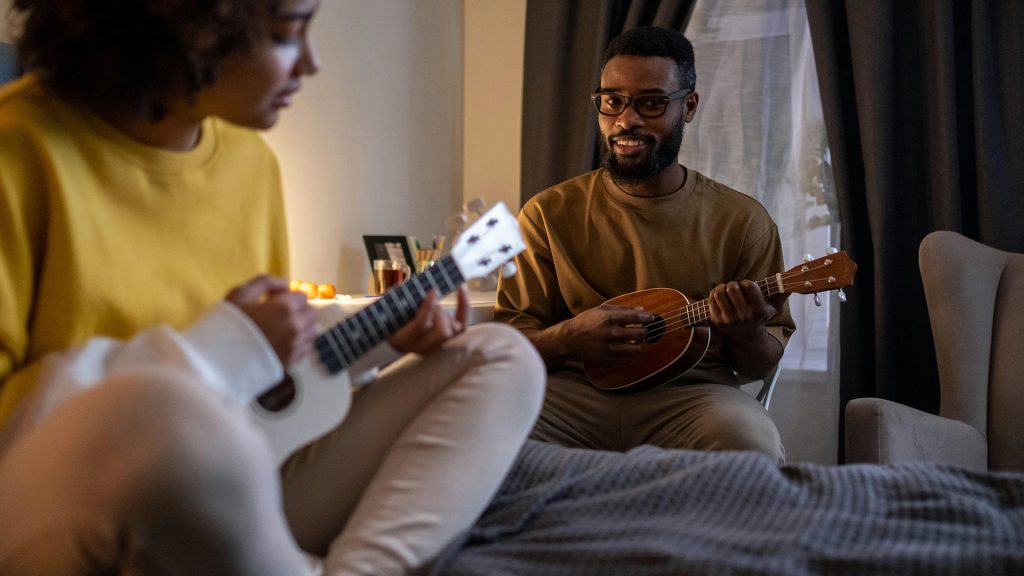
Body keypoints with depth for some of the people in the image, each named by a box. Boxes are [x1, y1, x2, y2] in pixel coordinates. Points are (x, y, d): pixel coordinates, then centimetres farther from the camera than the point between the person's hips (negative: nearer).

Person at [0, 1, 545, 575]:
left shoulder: (251, 158, 9)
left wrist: (382, 336, 6)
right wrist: (217, 350, -20)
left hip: (242, 498, 8)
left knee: (503, 357, 5)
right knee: (169, 413, -44)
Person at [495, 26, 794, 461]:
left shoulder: (742, 221, 8)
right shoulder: (549, 213, 9)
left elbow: (762, 366, 12)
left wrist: (748, 334, -13)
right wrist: (567, 338, -14)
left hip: (691, 394, 0)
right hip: (574, 390, 0)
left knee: (752, 441, -35)